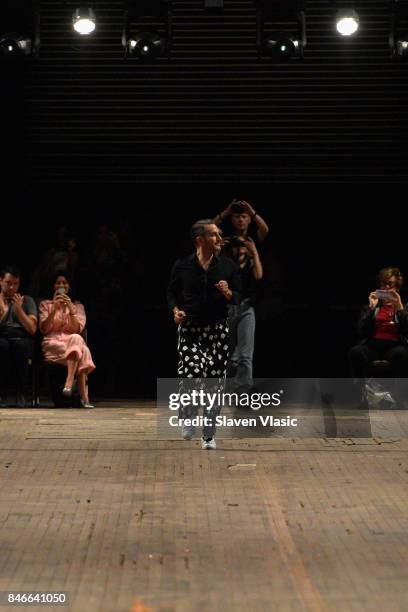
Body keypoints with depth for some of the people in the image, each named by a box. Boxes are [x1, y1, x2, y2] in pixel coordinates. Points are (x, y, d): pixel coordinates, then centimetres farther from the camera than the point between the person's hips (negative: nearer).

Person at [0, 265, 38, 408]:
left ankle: (21, 394, -27)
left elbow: (32, 330, 1)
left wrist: (19, 310, -11)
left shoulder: (27, 301, 13)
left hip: (22, 340, 0)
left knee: (19, 345, -37)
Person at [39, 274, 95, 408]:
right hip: (52, 344, -2)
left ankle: (68, 385, -47)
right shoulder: (46, 304, 15)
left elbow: (77, 329, 1)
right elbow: (44, 329, 0)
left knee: (76, 339, -38)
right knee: (81, 351, -36)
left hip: (73, 341, 2)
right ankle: (84, 397, -48)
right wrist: (54, 309, -11)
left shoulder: (77, 306, 17)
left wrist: (71, 310, -13)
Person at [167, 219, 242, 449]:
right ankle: (188, 418, 13)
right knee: (192, 374, -19)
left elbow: (238, 298, 9)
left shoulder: (228, 266, 4)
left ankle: (209, 434, 14)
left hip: (218, 329, 2)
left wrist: (228, 294, -12)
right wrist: (175, 310, -4)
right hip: (190, 329, -1)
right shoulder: (183, 266, 1)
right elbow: (172, 292, 14)